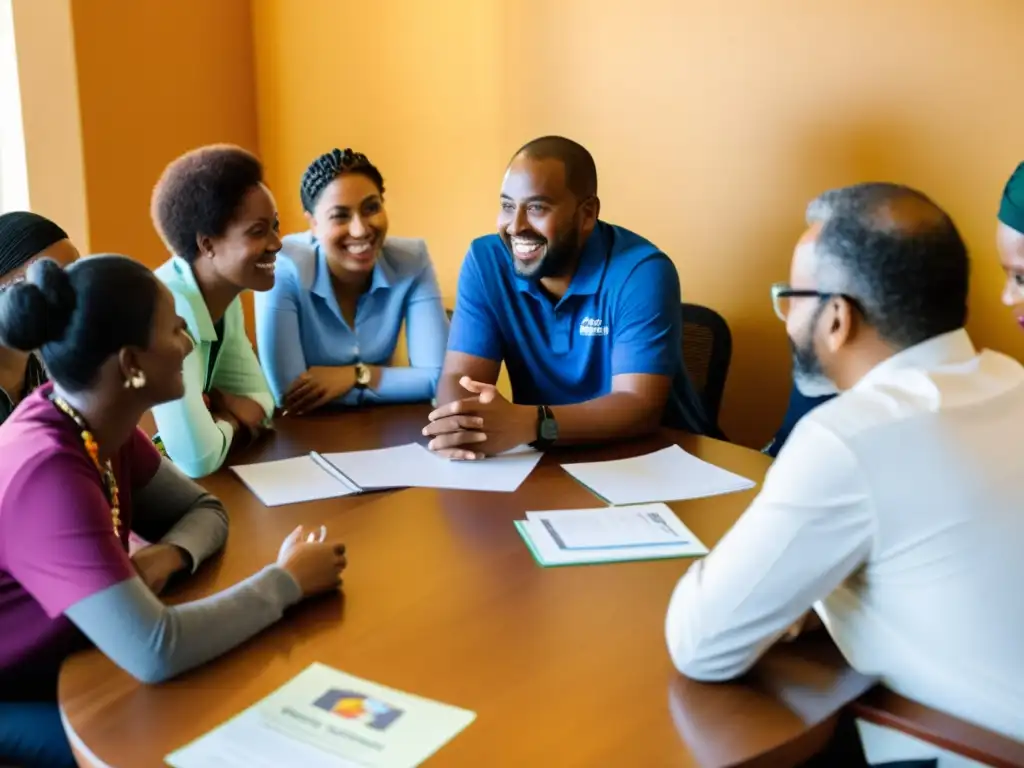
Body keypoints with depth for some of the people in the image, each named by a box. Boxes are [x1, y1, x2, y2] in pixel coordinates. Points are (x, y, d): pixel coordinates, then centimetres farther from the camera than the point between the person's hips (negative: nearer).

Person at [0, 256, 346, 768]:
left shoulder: (96, 421, -6)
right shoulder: (47, 473, -32)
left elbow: (205, 510, 6)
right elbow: (155, 651, -39)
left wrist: (167, 556, -17)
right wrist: (288, 581, -25)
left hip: (59, 665, 7)